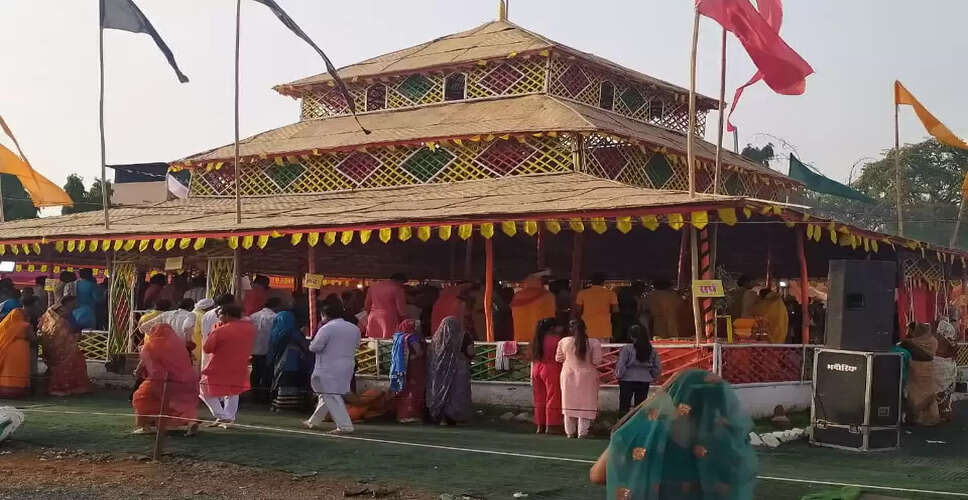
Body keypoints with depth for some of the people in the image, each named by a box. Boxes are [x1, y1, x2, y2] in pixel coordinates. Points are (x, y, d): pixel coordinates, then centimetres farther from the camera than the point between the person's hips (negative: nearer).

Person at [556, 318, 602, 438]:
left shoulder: (564, 342, -4)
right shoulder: (593, 343, -11)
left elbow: (559, 358, 6)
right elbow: (596, 361, -12)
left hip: (568, 376, 2)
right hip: (587, 376, -2)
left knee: (570, 403, 13)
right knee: (585, 405, 5)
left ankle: (570, 432, 18)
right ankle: (582, 432, 3)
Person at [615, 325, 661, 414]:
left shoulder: (627, 348, -13)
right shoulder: (652, 350, 2)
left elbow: (621, 365, -14)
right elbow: (658, 367, 6)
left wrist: (619, 375, 0)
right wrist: (655, 378, 18)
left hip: (627, 380, -4)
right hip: (645, 381, 4)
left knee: (624, 405, 6)